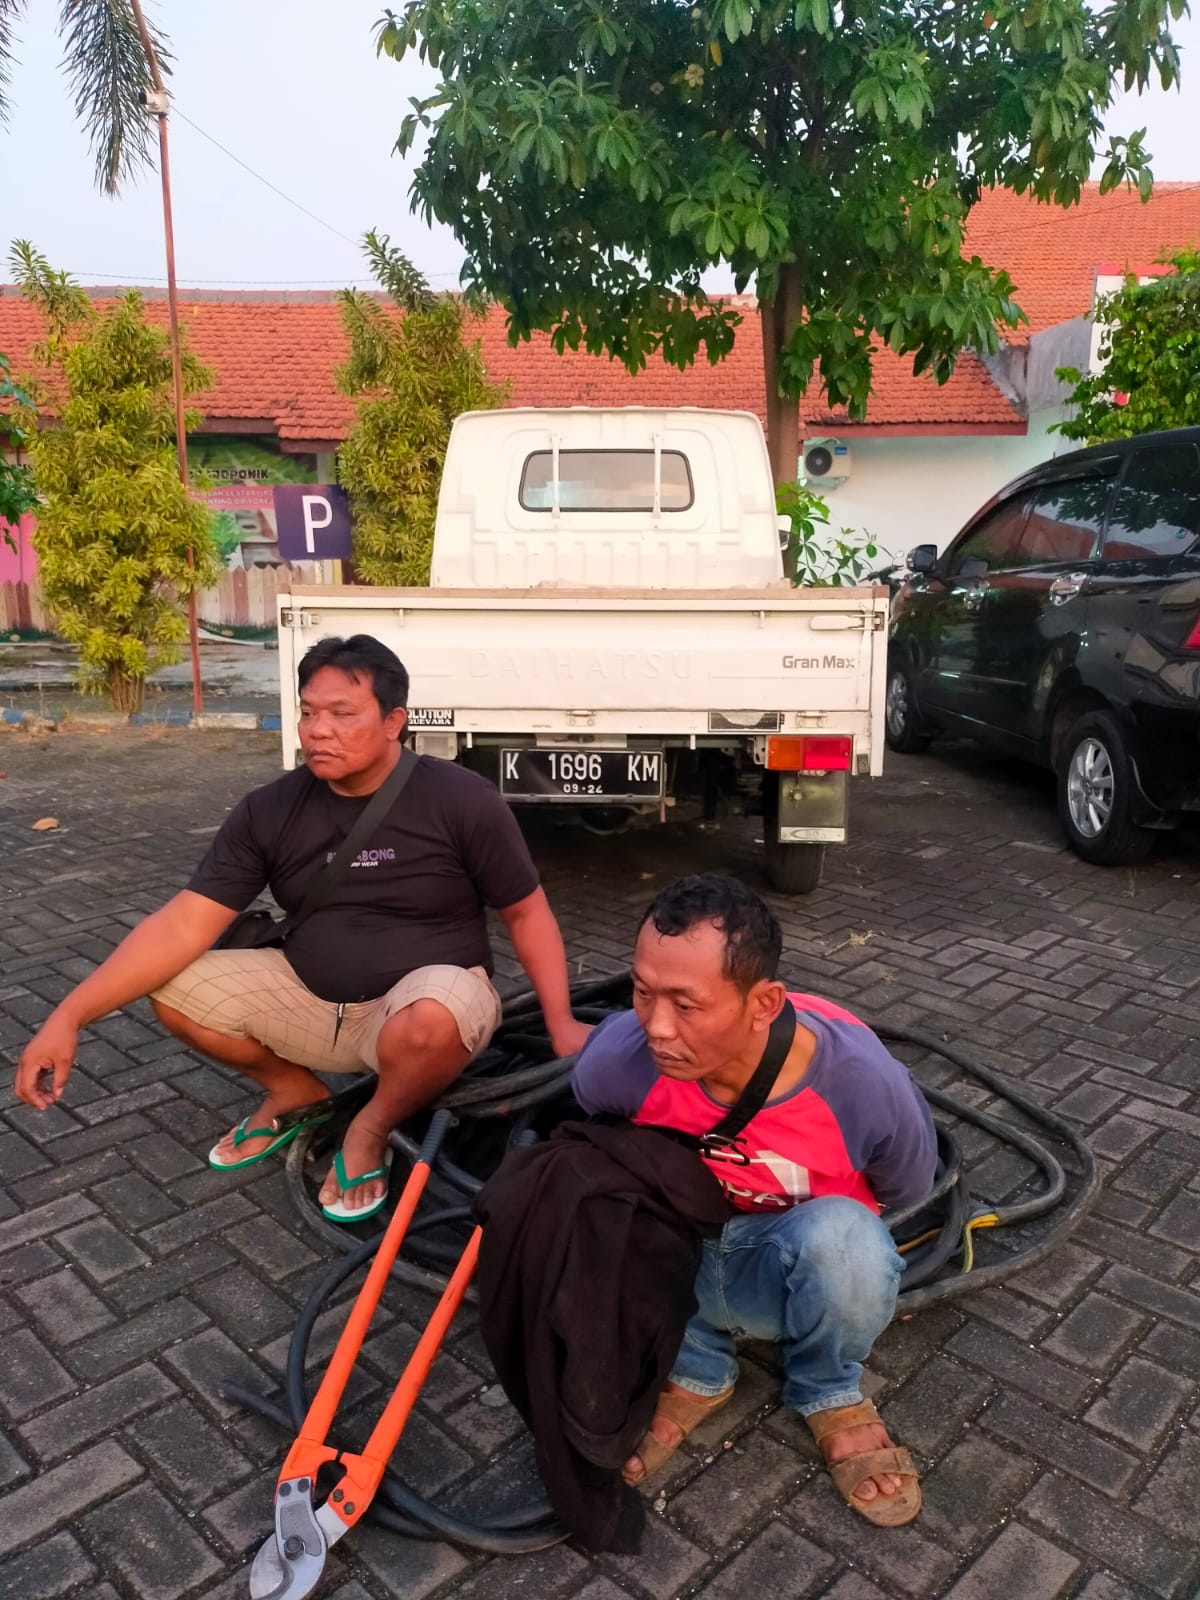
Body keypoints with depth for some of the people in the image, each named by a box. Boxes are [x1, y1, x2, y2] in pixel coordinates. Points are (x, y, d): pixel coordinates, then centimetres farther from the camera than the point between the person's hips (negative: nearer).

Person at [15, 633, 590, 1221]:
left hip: (427, 996, -4)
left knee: (435, 1018, -39)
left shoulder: (461, 800, -15)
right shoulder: (269, 810, -7)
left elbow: (527, 913, -6)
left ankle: (370, 1130, -4)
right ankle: (293, 1092, 13)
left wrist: (561, 1023, -14)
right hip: (308, 998, 4)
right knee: (172, 986, -12)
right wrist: (67, 1018, -19)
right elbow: (184, 923, -10)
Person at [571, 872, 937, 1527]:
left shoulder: (864, 1081, -31)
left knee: (842, 1237, -36)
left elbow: (903, 1192, -6)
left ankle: (828, 1394, 1)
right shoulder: (616, 1058, -27)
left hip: (791, 1273, -1)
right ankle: (695, 1369, -1)